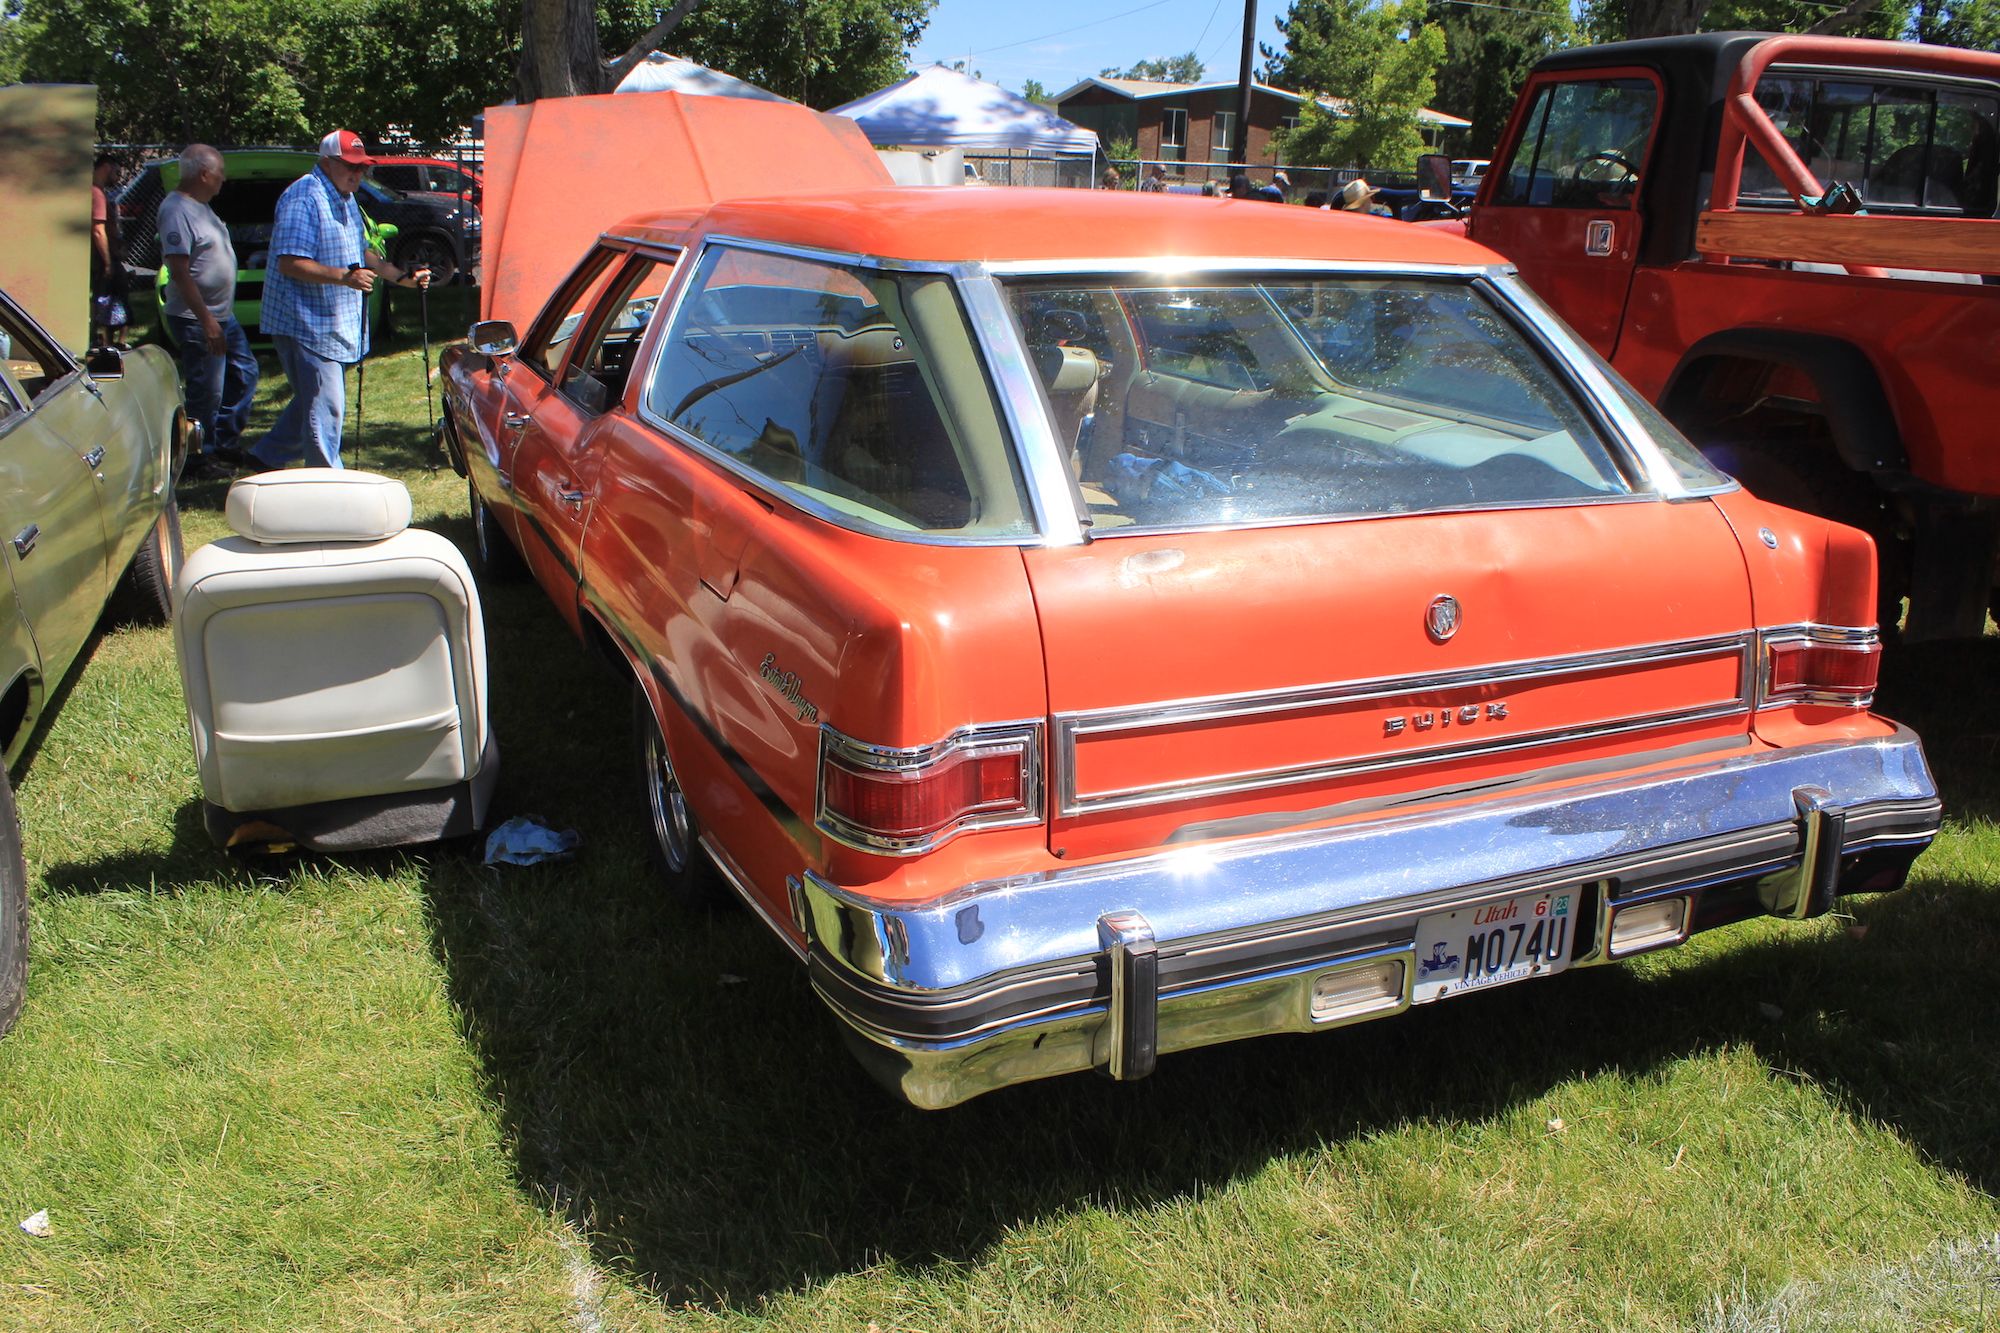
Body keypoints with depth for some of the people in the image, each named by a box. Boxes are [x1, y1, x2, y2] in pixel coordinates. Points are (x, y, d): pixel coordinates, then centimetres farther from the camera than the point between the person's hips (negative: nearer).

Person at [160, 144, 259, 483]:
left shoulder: (201, 205, 13)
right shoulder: (176, 211, -18)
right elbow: (179, 273, -24)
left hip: (223, 315, 10)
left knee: (244, 373, 18)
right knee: (206, 392, -3)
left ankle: (224, 444, 28)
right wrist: (207, 320, -26)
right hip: (198, 319, -10)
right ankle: (199, 460, 9)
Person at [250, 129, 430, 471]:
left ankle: (267, 455, 33)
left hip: (334, 324, 10)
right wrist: (344, 277, -31)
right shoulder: (304, 198, -17)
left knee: (313, 400, 18)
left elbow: (360, 251, 28)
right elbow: (290, 263, -24)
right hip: (306, 324, -10)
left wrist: (401, 277, 18)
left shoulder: (345, 200, 16)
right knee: (325, 407, -8)